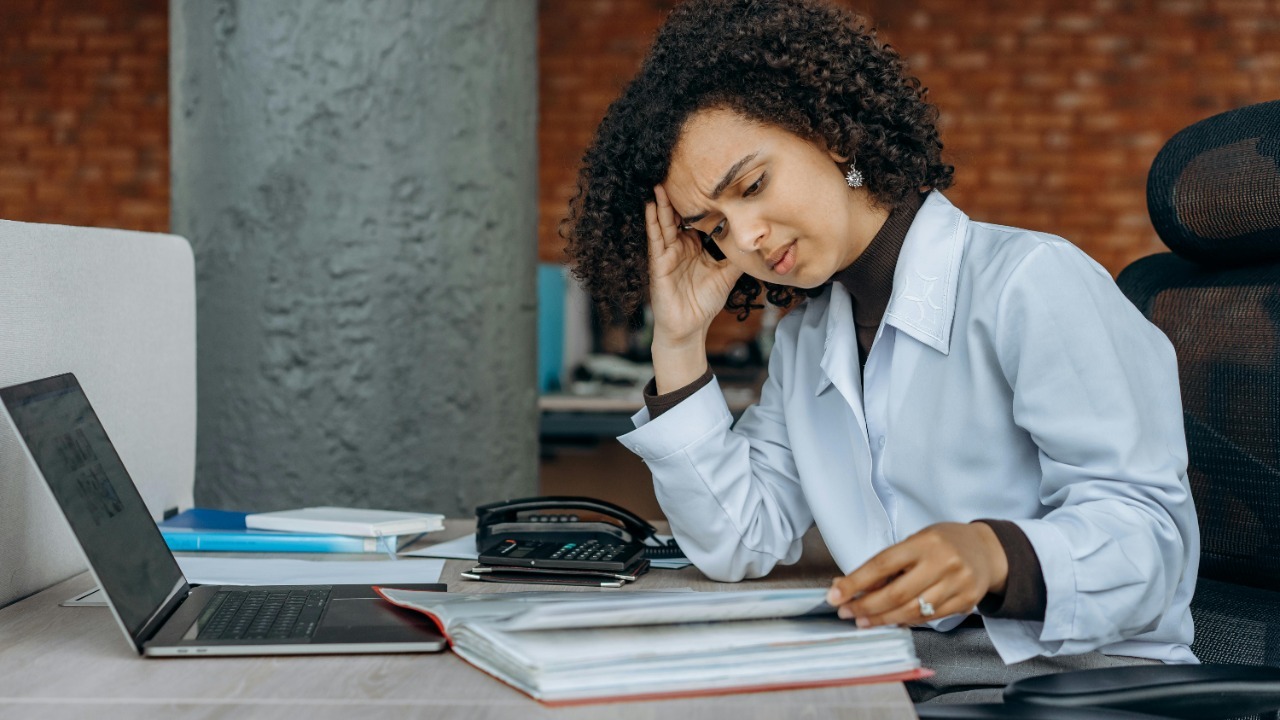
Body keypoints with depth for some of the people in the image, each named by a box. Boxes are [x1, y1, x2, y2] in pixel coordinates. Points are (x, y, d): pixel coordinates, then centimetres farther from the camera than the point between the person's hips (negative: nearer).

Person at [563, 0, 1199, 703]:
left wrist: (996, 556, -34)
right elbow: (738, 543, 9)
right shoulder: (803, 341, 15)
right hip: (899, 679, 7)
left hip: (1082, 676, -6)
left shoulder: (1031, 283, -10)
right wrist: (679, 346, 5)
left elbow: (1150, 528, -14)